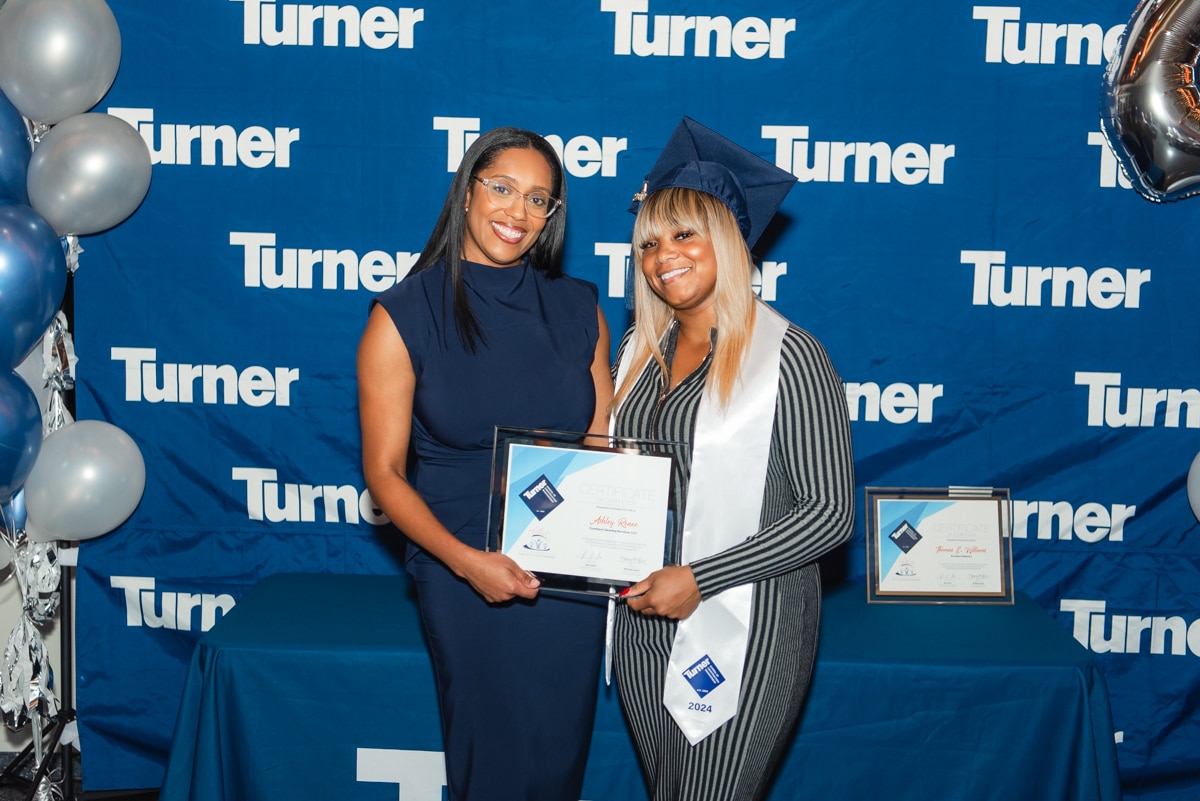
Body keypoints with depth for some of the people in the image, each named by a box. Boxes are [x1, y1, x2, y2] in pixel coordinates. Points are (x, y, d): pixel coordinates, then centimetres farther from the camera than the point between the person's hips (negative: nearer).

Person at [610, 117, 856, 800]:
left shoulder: (787, 354, -13)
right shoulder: (642, 351, 8)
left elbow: (831, 513, -16)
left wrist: (701, 579, -19)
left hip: (743, 630, -6)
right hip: (644, 623, 6)